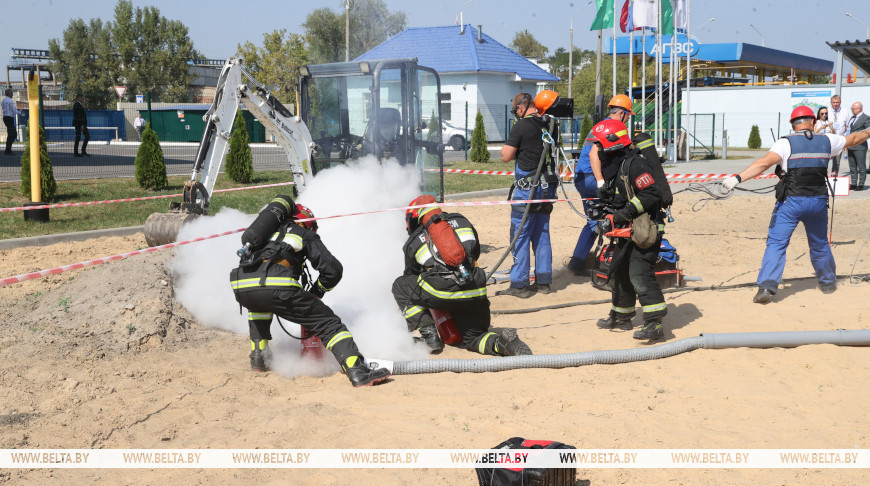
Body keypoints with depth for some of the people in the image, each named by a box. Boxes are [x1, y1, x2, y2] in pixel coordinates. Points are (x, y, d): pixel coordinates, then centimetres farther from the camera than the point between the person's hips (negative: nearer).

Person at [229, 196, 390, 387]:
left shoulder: (272, 228, 35)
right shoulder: (307, 235, 24)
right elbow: (333, 269, 14)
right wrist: (315, 293, 31)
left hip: (241, 287, 5)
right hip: (277, 286, -5)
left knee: (258, 305, 41)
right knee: (328, 323, 2)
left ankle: (259, 356, 32)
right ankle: (357, 371, -13)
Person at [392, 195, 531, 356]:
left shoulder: (413, 242, 21)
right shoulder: (460, 220, 26)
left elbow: (411, 275, 34)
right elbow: (475, 253, 32)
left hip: (442, 293, -3)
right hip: (475, 293, 3)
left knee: (400, 286, 23)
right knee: (473, 338, 24)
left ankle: (429, 336, 12)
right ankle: (501, 342, -9)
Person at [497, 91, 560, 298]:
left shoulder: (522, 127, -13)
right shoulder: (551, 125, 7)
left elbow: (506, 156, -11)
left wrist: (509, 145, 8)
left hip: (527, 187, -7)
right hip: (547, 186, 7)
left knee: (520, 235, -1)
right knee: (542, 234, 14)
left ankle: (519, 285, -1)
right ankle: (543, 281, 17)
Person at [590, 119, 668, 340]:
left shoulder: (635, 164, -17)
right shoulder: (613, 166, 15)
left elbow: (652, 193, -24)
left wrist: (625, 213, -22)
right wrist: (611, 218, 8)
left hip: (645, 229, -11)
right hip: (628, 231, 11)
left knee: (640, 274, -18)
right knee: (618, 272, 18)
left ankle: (655, 322, -17)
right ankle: (622, 317, 32)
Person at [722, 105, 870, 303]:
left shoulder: (786, 143, -8)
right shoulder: (827, 141, 6)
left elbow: (764, 163, -22)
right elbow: (853, 139, 24)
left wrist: (738, 178, -27)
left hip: (791, 202, -4)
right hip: (818, 202, 4)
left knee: (776, 244, -4)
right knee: (820, 244, 23)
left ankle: (767, 287, -18)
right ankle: (828, 282, 39)